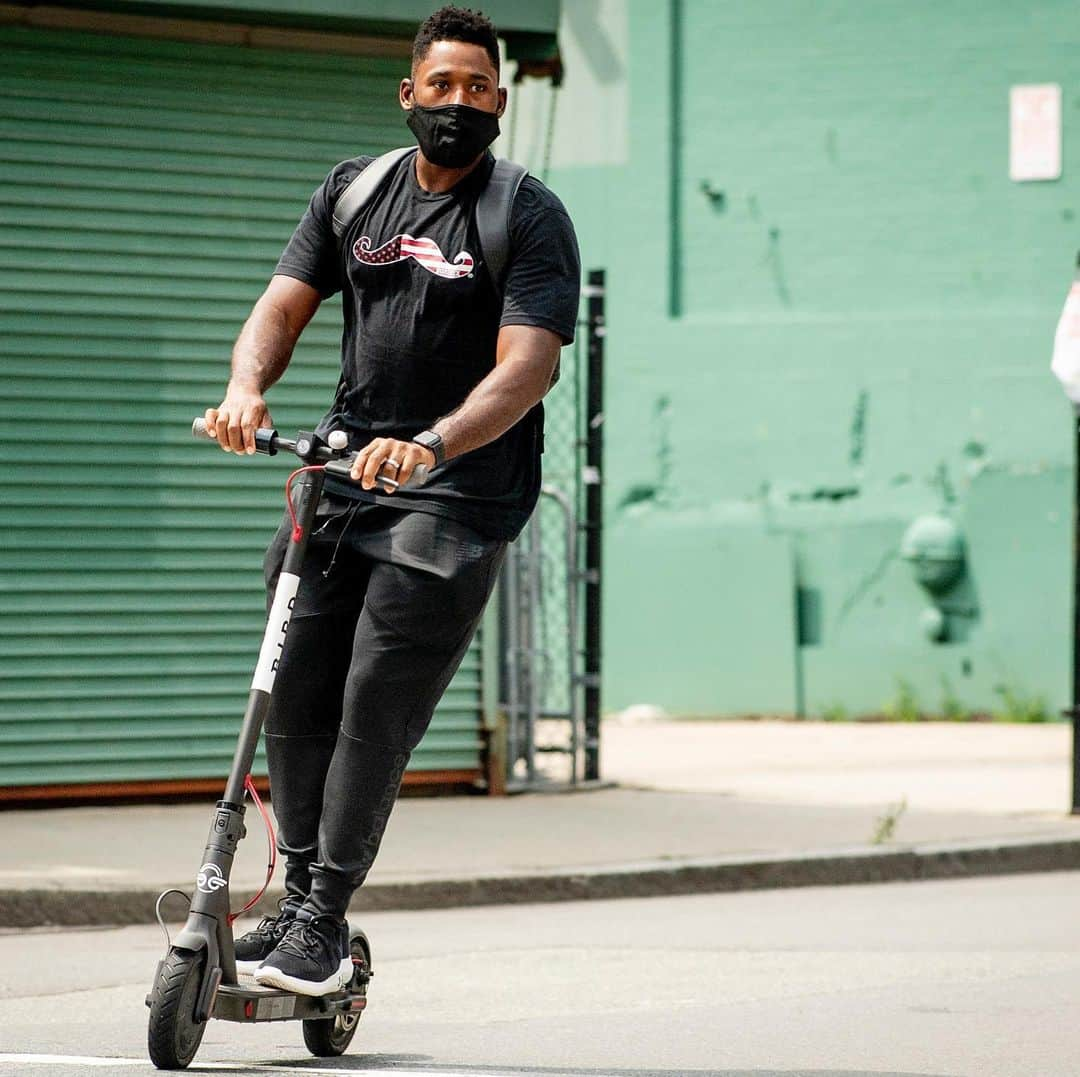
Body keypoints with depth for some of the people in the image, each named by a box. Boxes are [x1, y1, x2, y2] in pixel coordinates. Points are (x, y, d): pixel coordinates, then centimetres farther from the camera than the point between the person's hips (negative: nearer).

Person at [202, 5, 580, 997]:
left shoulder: (532, 219, -5)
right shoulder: (354, 191, 11)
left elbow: (527, 365, -18)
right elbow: (284, 305, 6)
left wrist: (432, 445, -34)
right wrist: (247, 389, -17)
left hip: (458, 494, -5)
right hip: (344, 469, 5)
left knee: (377, 706, -12)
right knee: (296, 695, 1)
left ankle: (325, 923, -6)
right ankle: (296, 898, 13)